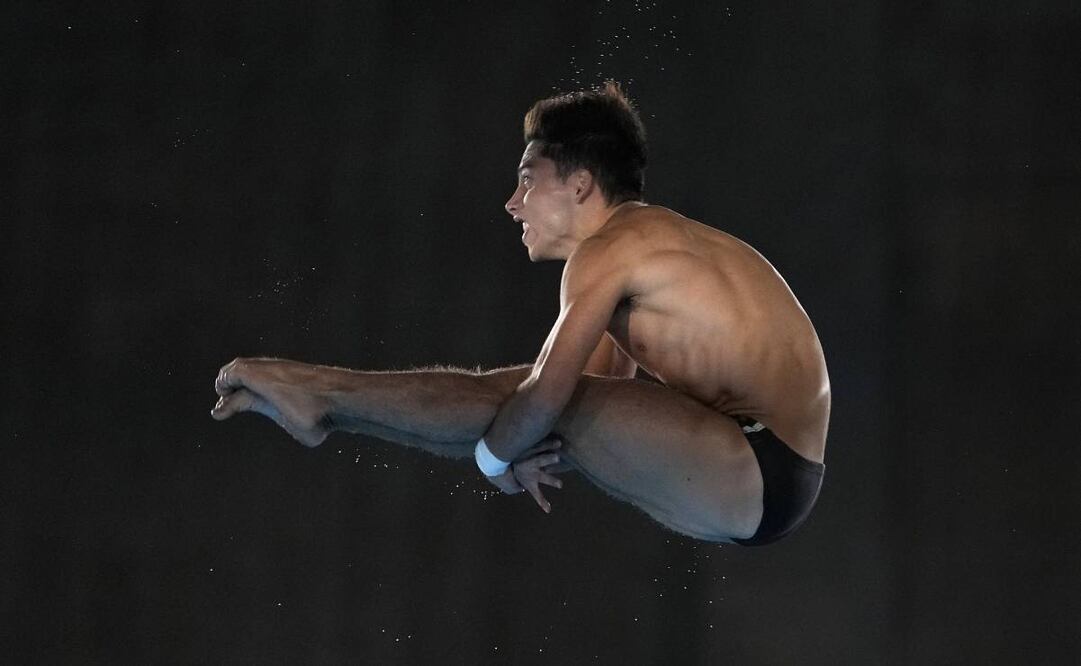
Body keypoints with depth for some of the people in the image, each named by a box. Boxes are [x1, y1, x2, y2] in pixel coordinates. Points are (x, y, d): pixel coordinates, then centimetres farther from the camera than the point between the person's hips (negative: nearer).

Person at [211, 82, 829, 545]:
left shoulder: (609, 248, -13)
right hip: (775, 475, 9)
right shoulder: (650, 243, 18)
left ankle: (322, 396, 3)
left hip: (759, 476, -9)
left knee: (528, 397, -9)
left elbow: (548, 390, -20)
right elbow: (608, 383, 17)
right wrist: (522, 447, 1)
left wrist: (495, 456, -2)